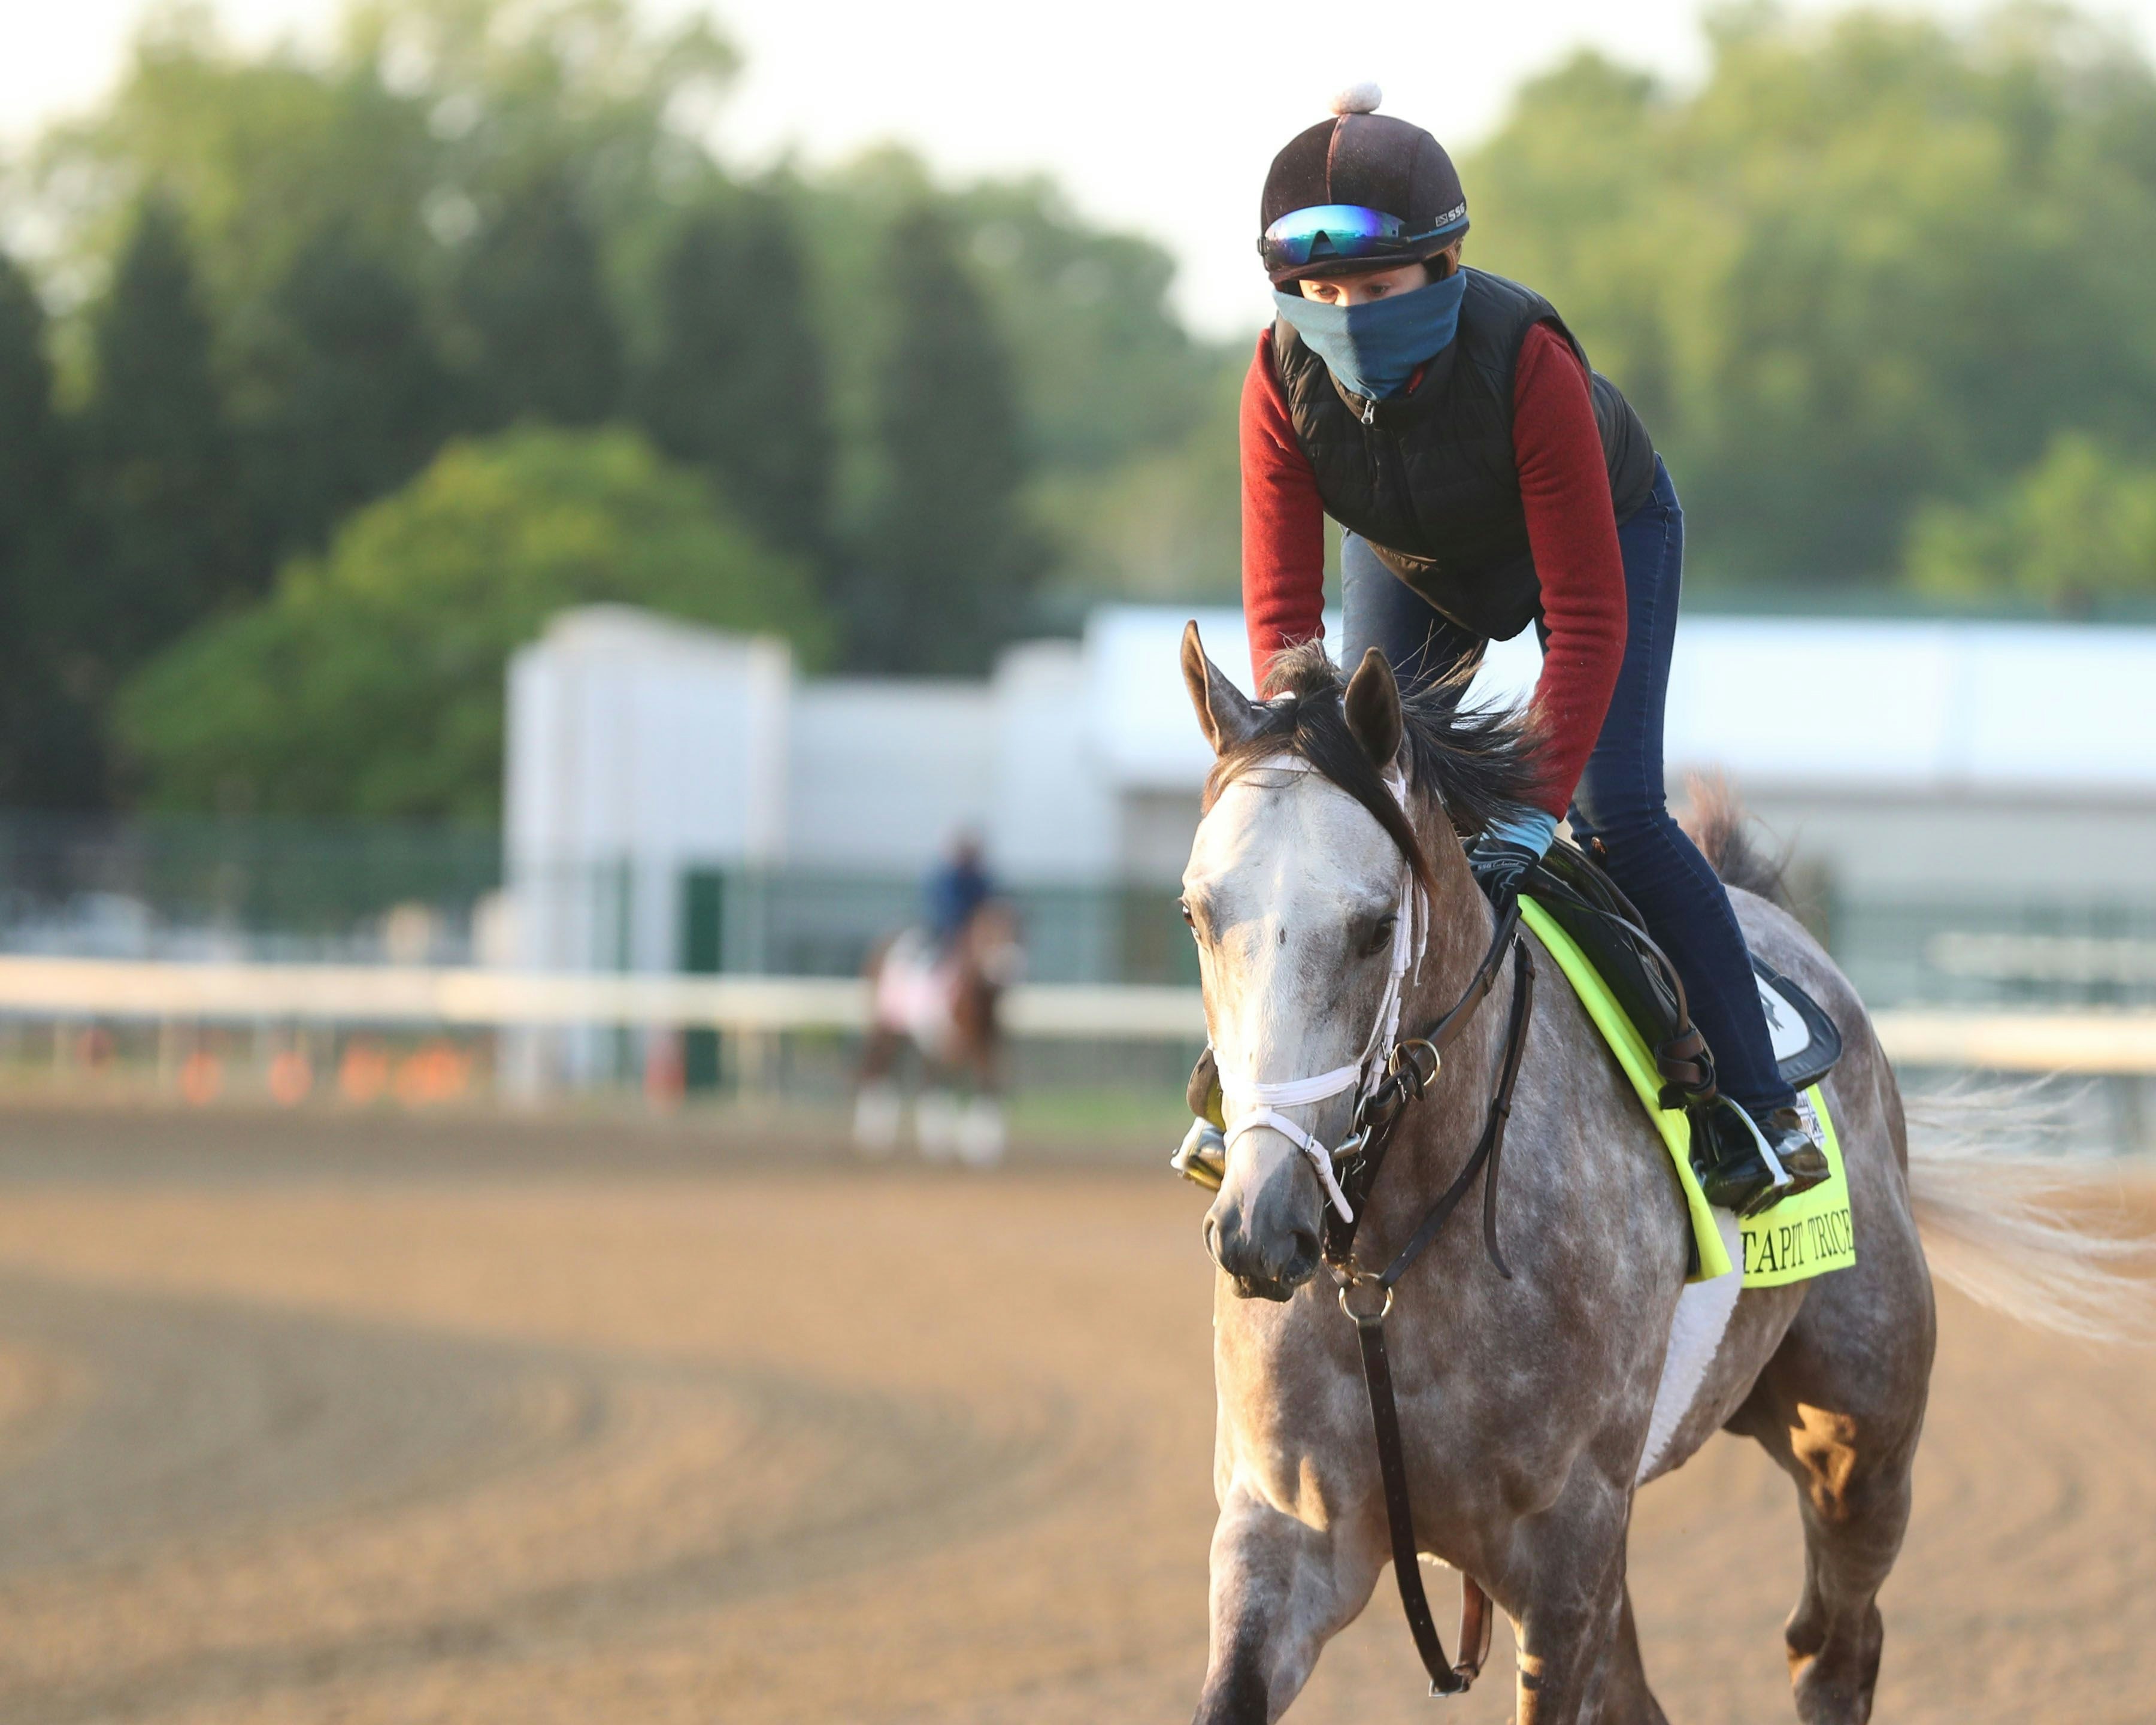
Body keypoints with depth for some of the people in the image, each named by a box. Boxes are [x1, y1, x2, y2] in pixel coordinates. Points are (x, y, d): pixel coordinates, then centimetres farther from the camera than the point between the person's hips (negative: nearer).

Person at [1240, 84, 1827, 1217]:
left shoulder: (1527, 360, -43)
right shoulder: (1284, 380, -32)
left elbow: (1586, 612, -41)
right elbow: (1280, 605, -28)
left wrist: (1531, 811, -46)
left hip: (1606, 530, -4)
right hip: (1411, 559, 4)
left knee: (1617, 816, -16)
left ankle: (1754, 1108, -6)